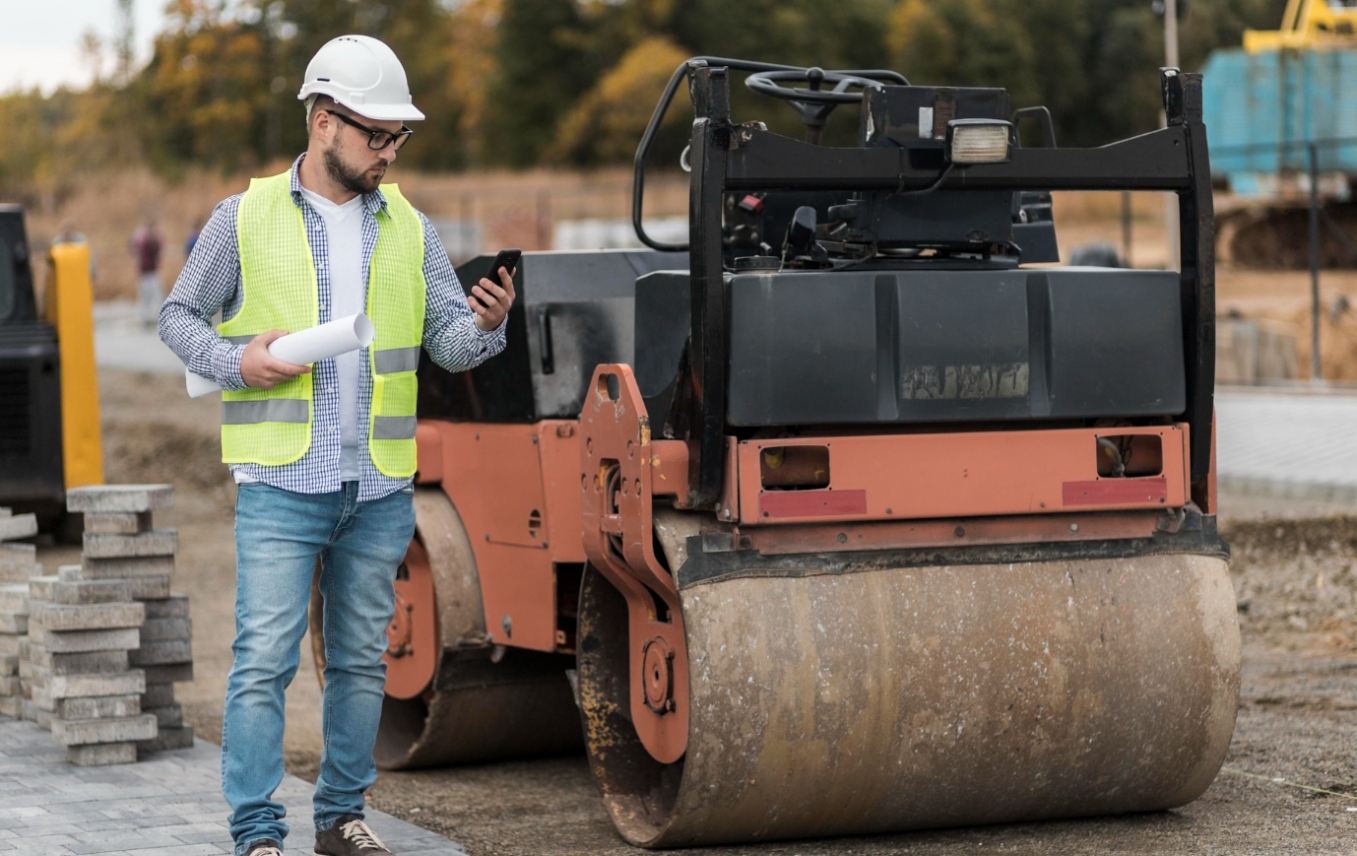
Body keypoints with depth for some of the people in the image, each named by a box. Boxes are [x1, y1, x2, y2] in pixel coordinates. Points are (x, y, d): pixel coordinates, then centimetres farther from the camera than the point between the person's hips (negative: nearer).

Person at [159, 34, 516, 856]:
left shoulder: (409, 228, 10)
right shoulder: (245, 218, 1)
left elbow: (451, 343, 6)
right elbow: (179, 316, 8)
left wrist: (486, 324, -17)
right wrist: (237, 362, -11)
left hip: (381, 488, 4)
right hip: (281, 484, -4)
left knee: (361, 660, 10)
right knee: (265, 658, -9)